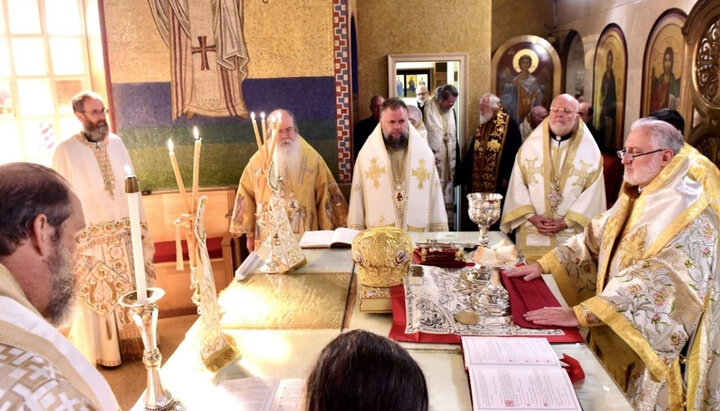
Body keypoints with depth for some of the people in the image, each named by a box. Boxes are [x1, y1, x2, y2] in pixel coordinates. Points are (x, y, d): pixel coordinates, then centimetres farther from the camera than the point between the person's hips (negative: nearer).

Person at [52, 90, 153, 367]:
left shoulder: (116, 143, 4)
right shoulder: (65, 151, -9)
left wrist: (142, 228, 8)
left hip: (126, 235, 4)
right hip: (92, 238, -4)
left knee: (133, 291, 14)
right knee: (99, 297, 8)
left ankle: (136, 341, 32)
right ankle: (104, 350, 25)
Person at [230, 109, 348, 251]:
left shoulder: (311, 158, -2)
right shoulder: (257, 161, 0)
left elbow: (326, 196, 1)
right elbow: (246, 198, 8)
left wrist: (328, 232, 2)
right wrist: (250, 235, 11)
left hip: (306, 238, -1)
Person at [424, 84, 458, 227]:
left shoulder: (452, 111, 10)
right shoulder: (427, 111, -7)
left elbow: (455, 136, 17)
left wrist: (454, 159, 11)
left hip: (449, 161, 5)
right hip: (433, 161, -5)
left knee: (448, 194, 8)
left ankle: (449, 223, 16)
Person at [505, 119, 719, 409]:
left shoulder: (687, 216, -23)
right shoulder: (638, 198, 6)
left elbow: (654, 282, -33)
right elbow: (594, 238, 10)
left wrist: (579, 313, -39)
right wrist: (544, 265, -2)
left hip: (652, 340, -7)